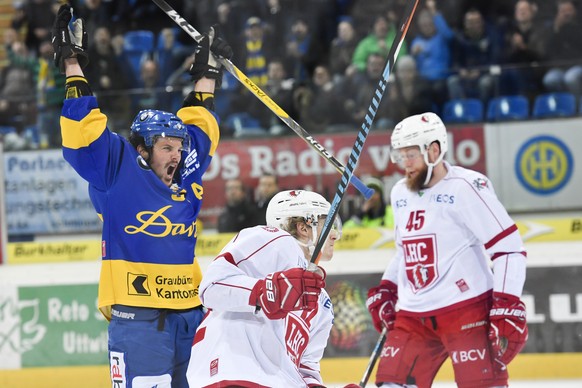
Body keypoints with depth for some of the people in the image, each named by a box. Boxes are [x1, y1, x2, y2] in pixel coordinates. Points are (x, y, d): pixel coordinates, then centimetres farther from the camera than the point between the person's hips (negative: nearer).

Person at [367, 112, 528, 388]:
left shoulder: (465, 187, -11)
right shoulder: (401, 194, 14)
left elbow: (510, 249, -13)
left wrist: (507, 307, -20)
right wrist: (385, 290, 18)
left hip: (467, 310, -7)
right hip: (413, 315, 7)